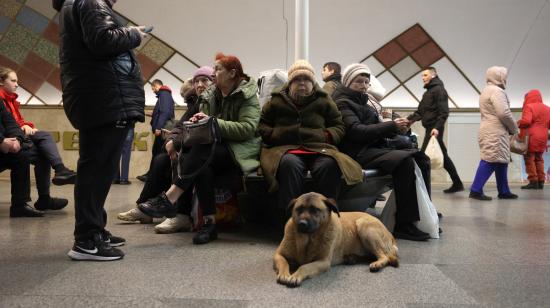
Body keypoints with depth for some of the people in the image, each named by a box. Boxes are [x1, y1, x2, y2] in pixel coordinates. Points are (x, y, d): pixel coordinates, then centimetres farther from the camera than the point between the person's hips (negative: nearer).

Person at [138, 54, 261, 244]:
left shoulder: (248, 96, -3)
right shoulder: (210, 96, 16)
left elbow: (247, 128, -17)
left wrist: (214, 122, -23)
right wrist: (196, 123, -14)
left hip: (241, 150, -5)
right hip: (215, 147, 5)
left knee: (201, 152, -33)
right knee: (202, 165, -32)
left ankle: (168, 200, -35)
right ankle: (209, 223, -31)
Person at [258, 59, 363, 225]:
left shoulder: (324, 101, 18)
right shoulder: (277, 101, 17)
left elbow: (338, 126, 22)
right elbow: (261, 125, 21)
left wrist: (327, 136, 0)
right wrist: (274, 134, 0)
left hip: (318, 148, 1)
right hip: (285, 148, -1)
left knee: (330, 165, -35)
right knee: (290, 164, -39)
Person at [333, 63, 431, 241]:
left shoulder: (365, 100, 22)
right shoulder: (342, 102, -3)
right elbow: (356, 131, -16)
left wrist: (396, 127, -2)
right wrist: (391, 126, -16)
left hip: (375, 147, 8)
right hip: (358, 152, -8)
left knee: (421, 158, -6)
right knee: (405, 161, -28)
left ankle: (421, 215, -7)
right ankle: (403, 226, -26)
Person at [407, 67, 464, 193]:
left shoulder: (439, 90, -8)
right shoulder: (428, 92, 21)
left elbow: (443, 112, -17)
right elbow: (420, 112, 18)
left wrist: (437, 127, -27)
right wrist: (409, 119, 4)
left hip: (434, 129, -10)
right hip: (430, 128, 10)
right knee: (443, 156, 12)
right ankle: (457, 183, 19)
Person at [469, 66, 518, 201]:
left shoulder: (486, 90, 23)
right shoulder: (497, 91, -10)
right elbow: (504, 113, -20)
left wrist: (509, 128, 16)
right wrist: (514, 128, -5)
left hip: (490, 131, 11)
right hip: (495, 132, -11)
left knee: (501, 161, 13)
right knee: (491, 160, -12)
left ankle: (504, 191, 18)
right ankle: (476, 190, -14)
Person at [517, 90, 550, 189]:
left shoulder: (529, 106, -7)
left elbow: (526, 121, -20)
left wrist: (517, 124, -4)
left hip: (530, 137, -7)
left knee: (529, 158, -3)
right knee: (539, 159, 13)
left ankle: (533, 181, -9)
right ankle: (541, 181, 9)